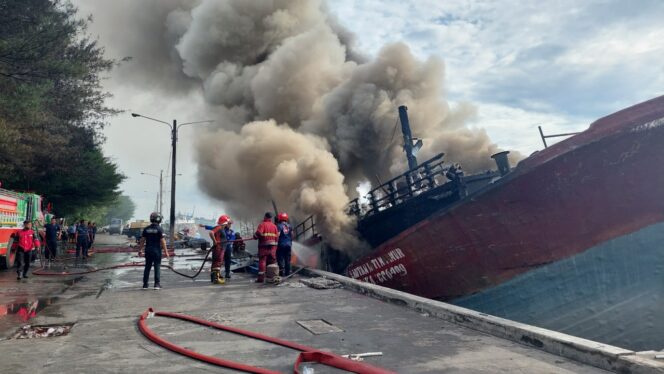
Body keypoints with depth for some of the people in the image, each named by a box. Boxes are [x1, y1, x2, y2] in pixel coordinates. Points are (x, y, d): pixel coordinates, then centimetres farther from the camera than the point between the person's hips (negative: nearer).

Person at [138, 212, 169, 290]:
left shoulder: (146, 229, 3)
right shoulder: (159, 229, -10)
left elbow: (142, 240, 6)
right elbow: (163, 241, -12)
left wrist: (140, 250, 17)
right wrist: (166, 252, -9)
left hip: (148, 251, 4)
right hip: (157, 251, -4)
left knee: (147, 267, 11)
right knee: (157, 267, 2)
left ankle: (145, 284, 14)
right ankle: (157, 284, 1)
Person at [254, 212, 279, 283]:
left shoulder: (262, 224, -5)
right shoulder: (274, 226, 9)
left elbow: (258, 233, -18)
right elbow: (277, 236, 6)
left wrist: (255, 236, 3)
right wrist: (275, 244, 14)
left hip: (264, 245, -4)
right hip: (273, 245, 4)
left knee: (262, 261, -2)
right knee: (272, 261, 10)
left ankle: (261, 277, -7)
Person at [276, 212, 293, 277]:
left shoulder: (279, 226, -10)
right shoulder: (289, 226, 9)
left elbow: (278, 235, -15)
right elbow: (292, 235, 13)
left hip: (281, 245, -6)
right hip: (288, 244, 6)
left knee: (280, 259, -1)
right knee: (288, 259, 11)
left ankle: (282, 273, -3)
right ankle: (288, 272, 13)